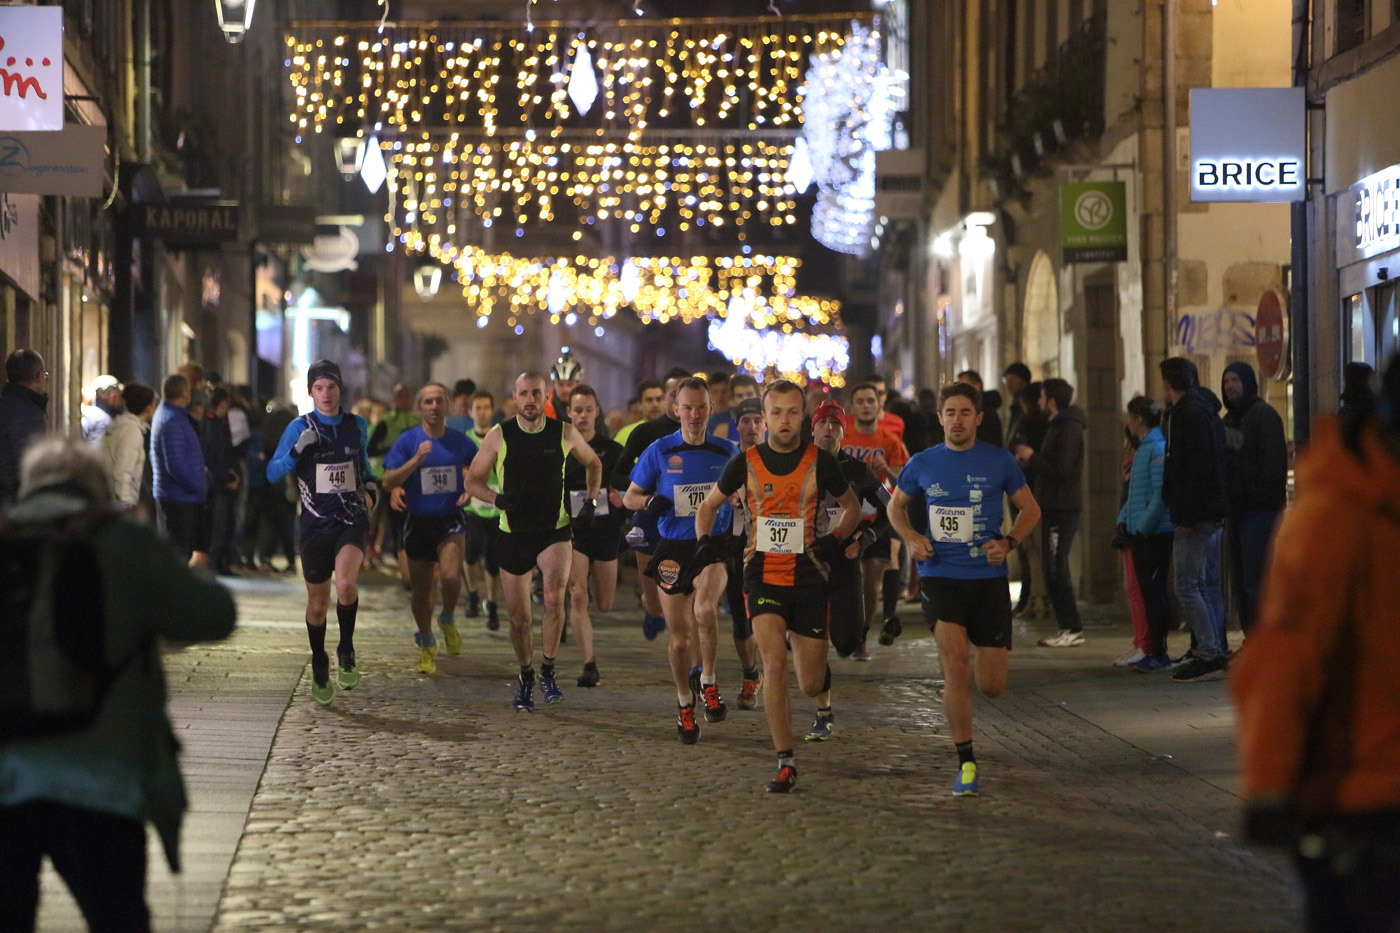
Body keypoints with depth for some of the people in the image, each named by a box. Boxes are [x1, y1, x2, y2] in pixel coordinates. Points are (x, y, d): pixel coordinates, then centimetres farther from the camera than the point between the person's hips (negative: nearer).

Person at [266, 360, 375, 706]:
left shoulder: (357, 426, 6)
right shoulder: (300, 428, -2)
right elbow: (272, 473, -4)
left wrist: (369, 482, 7)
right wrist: (298, 451, -20)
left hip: (352, 520, 0)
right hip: (316, 524, 0)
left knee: (346, 582, -26)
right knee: (317, 602, 7)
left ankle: (346, 651, -4)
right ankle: (319, 670, 29)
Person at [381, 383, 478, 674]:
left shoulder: (461, 442, 2)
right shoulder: (407, 441, -3)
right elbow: (388, 483, -9)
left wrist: (471, 490, -2)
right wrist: (417, 460, -20)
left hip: (451, 521, 0)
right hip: (418, 522, 0)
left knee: (450, 576, -23)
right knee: (421, 589, 7)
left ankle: (447, 620, 8)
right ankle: (426, 645, 29)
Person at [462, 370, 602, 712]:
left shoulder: (564, 433, -3)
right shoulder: (499, 436, -5)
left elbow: (594, 464, 16)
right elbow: (473, 480, 2)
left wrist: (590, 501, 3)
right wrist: (498, 499, -17)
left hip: (555, 531, -1)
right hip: (513, 533, 1)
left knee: (554, 596, -25)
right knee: (519, 616, 5)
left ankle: (548, 672, -8)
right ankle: (525, 679, 30)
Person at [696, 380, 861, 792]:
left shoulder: (820, 462, -1)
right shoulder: (746, 463, 0)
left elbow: (851, 507, 16)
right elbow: (709, 504, 17)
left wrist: (834, 541, 0)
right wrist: (704, 540, 1)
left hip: (808, 576, 1)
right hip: (763, 575, -1)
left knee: (811, 685, 3)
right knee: (774, 666, -19)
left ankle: (798, 646, 42)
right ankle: (785, 765, -12)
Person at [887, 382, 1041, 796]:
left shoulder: (999, 462, 1)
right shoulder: (923, 464, 4)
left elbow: (1030, 509, 12)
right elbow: (895, 506, 20)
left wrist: (1008, 542, -7)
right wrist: (911, 538, 0)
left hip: (988, 579, 1)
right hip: (940, 576, -1)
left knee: (992, 686, 1)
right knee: (955, 664, -19)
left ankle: (969, 673, 40)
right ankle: (966, 764, -9)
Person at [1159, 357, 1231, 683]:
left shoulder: (1190, 414, -14)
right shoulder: (1204, 409, 17)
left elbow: (1199, 469, -21)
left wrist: (1188, 515, -21)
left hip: (1196, 515, -10)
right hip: (1212, 514, 10)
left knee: (1186, 586, -9)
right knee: (1208, 585, 12)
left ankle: (1210, 655, -12)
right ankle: (1217, 651, 13)